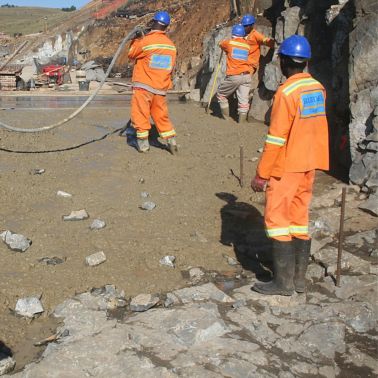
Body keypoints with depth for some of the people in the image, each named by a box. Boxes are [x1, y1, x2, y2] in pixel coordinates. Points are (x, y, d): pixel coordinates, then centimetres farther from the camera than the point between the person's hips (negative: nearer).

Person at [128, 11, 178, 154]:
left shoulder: (145, 41, -13)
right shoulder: (171, 45, 4)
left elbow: (131, 54, 4)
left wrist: (136, 40, 16)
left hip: (143, 86, -5)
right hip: (161, 88, 5)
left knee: (140, 114, 5)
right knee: (161, 115, 15)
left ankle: (143, 144, 6)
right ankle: (171, 141, 12)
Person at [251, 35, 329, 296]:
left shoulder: (287, 92, -17)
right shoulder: (318, 89, 6)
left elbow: (276, 138, -18)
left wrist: (261, 174, -13)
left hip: (286, 166, -8)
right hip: (309, 164, 8)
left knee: (277, 218, 0)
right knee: (300, 218, 13)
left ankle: (283, 282, 3)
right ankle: (299, 278, 19)